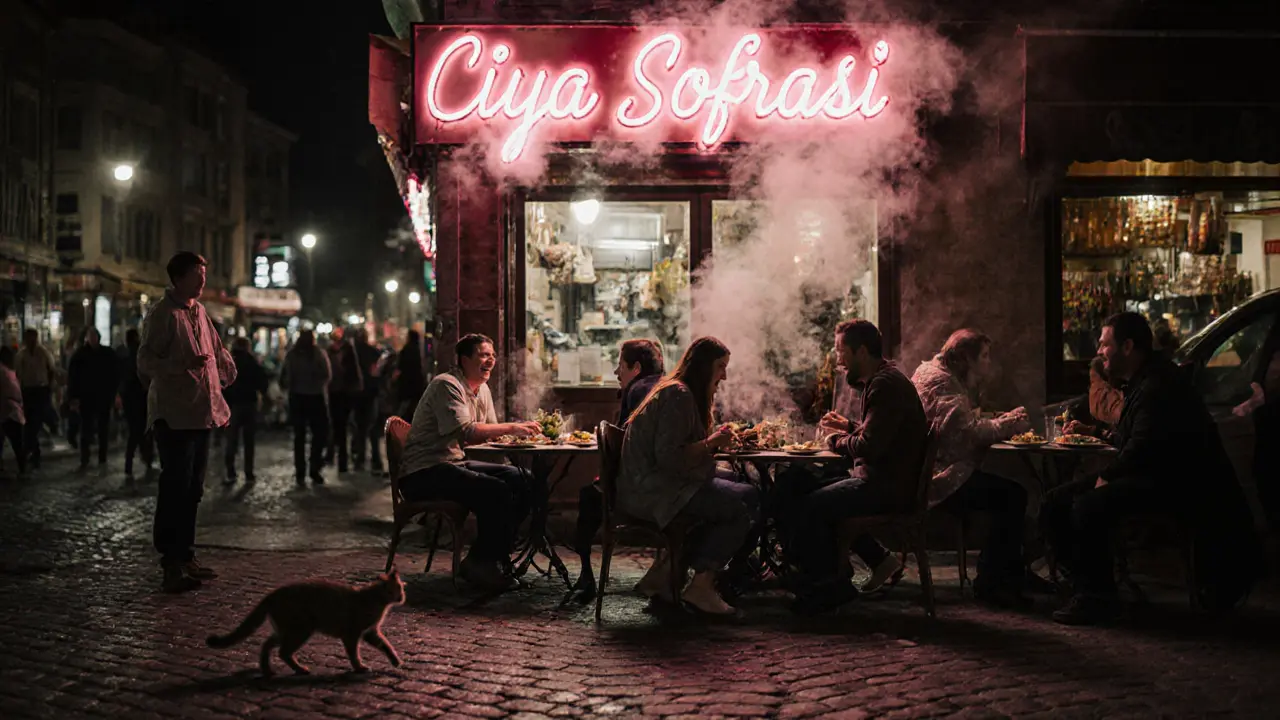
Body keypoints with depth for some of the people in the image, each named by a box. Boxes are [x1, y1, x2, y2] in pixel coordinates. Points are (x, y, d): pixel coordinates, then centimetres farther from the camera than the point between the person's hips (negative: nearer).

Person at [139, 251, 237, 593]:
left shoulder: (199, 311, 15)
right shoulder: (162, 314, -10)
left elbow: (217, 351, 29)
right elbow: (145, 361, -16)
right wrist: (183, 364, -27)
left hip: (202, 412, 8)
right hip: (174, 414, -8)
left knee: (193, 488, 13)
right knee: (175, 488, -8)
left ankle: (186, 556, 21)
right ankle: (172, 565, -4)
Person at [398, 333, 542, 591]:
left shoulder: (482, 389, 16)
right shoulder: (446, 385, -15)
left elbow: (488, 432, 12)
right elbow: (465, 431, -27)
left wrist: (517, 430, -9)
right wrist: (511, 428, -27)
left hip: (456, 463, 10)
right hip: (423, 473, -10)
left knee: (522, 481, -4)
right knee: (497, 492, -27)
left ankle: (495, 557, 2)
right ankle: (479, 563, -11)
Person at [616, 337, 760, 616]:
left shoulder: (682, 393, 19)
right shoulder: (678, 396, -14)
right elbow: (668, 457, -22)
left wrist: (715, 439, 7)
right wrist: (710, 443, -13)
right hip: (652, 490, -11)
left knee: (749, 496, 0)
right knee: (739, 509, -19)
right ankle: (701, 585, -10)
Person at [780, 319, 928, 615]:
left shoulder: (886, 385, -17)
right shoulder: (877, 380, 17)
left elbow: (869, 446, -25)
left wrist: (836, 441, -7)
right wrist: (850, 427, 16)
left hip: (888, 487, -11)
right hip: (877, 479, 11)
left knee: (806, 509, -18)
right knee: (796, 489, 12)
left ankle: (828, 587, 1)